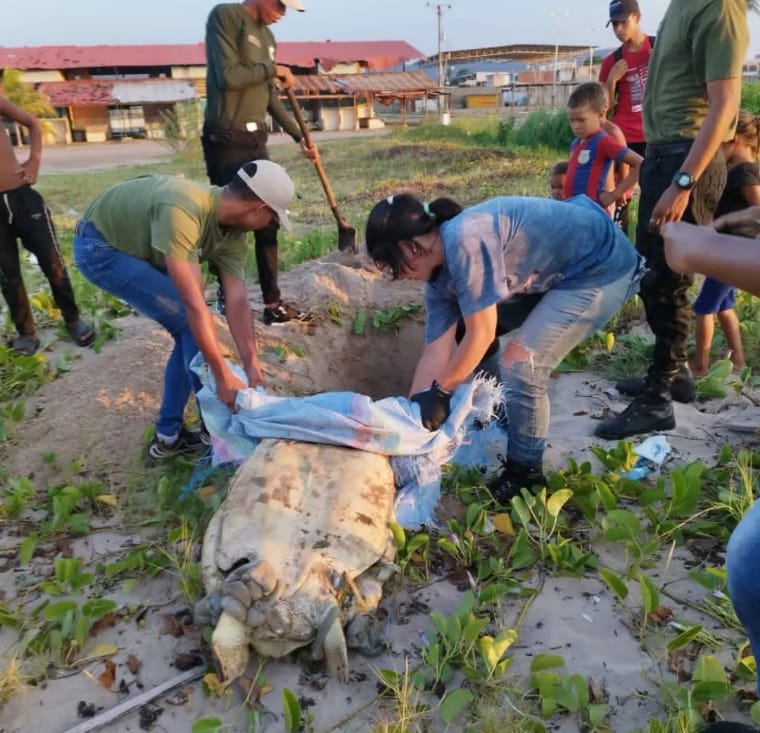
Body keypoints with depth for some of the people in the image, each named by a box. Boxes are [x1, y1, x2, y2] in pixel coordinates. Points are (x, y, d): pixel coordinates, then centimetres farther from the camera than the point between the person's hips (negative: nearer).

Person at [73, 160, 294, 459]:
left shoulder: (234, 230, -11)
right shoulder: (181, 212, -38)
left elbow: (237, 301, -15)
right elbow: (193, 302, -40)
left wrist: (252, 364, -22)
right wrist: (224, 377, -37)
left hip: (138, 247, 9)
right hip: (100, 247, -8)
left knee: (192, 331, 2)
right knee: (192, 323, -17)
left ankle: (169, 435, 15)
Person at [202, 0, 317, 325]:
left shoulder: (267, 36, 16)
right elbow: (227, 76, -18)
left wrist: (300, 137, 19)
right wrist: (273, 70, -7)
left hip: (255, 140, 8)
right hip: (226, 140, -8)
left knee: (267, 223, 7)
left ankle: (272, 304, 14)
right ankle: (227, 293, 18)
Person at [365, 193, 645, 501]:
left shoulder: (465, 240, -28)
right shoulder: (440, 276, -1)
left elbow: (482, 334, -24)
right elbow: (436, 351, 1)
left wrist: (439, 392, -13)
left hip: (603, 267, -9)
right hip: (558, 271, 10)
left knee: (520, 364, -17)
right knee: (467, 325, 14)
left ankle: (524, 474, 3)